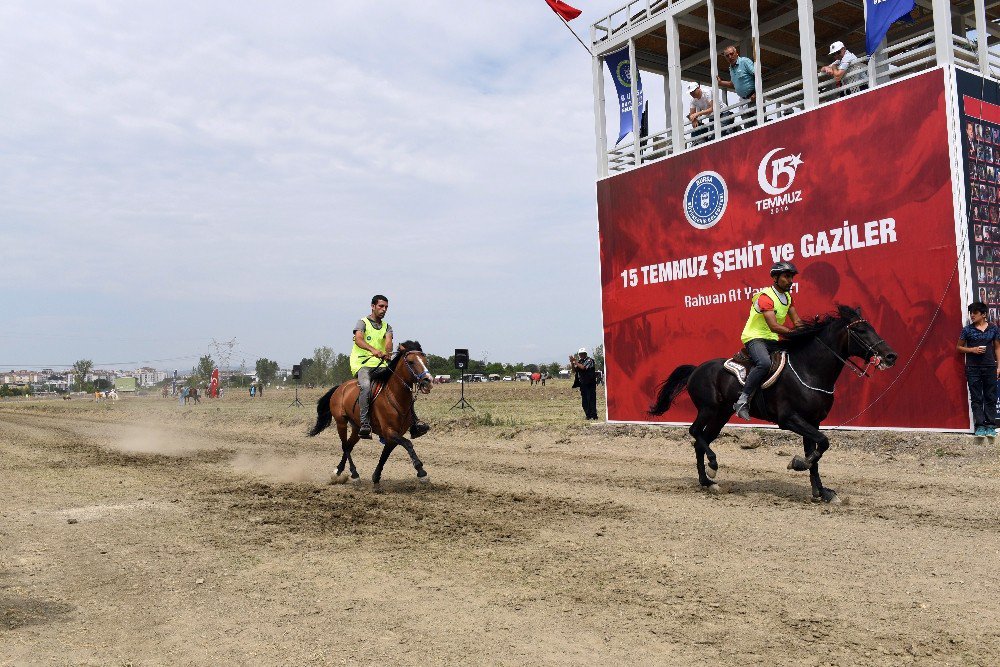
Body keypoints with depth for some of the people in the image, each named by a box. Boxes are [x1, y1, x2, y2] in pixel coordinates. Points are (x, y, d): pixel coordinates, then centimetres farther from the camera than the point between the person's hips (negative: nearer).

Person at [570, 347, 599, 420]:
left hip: (590, 383, -6)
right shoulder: (579, 361, 13)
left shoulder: (589, 360, -7)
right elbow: (574, 371, 9)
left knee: (591, 399, -8)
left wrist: (575, 362, -18)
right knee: (584, 401, 6)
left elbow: (583, 367, -22)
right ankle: (588, 415, 12)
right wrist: (572, 363, -5)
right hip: (583, 383, 7)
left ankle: (593, 415, -6)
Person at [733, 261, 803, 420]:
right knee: (765, 363, -35)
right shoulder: (766, 296, -17)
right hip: (754, 337, -9)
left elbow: (796, 321, 9)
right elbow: (774, 326, -27)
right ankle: (742, 400, -31)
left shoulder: (787, 297, 12)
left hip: (772, 340, 9)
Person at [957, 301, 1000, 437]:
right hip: (973, 368, -1)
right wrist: (973, 350, -10)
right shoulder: (967, 329, 1)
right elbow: (959, 347, 8)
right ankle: (980, 426, 6)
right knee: (976, 398, 2)